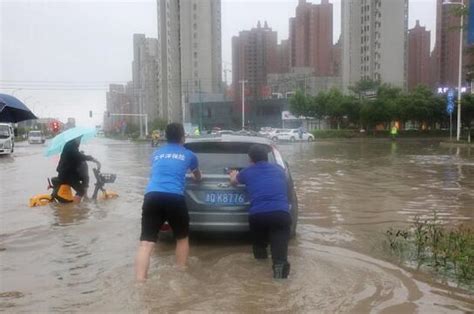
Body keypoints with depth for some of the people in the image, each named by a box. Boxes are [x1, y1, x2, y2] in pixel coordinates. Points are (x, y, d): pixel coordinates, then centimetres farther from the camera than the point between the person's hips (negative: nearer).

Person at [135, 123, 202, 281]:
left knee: (146, 243, -1)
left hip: (151, 197, 2)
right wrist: (196, 176, 68)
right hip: (174, 198, -2)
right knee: (182, 238, 21)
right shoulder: (188, 155, 21)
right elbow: (198, 177, 43)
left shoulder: (156, 153, 26)